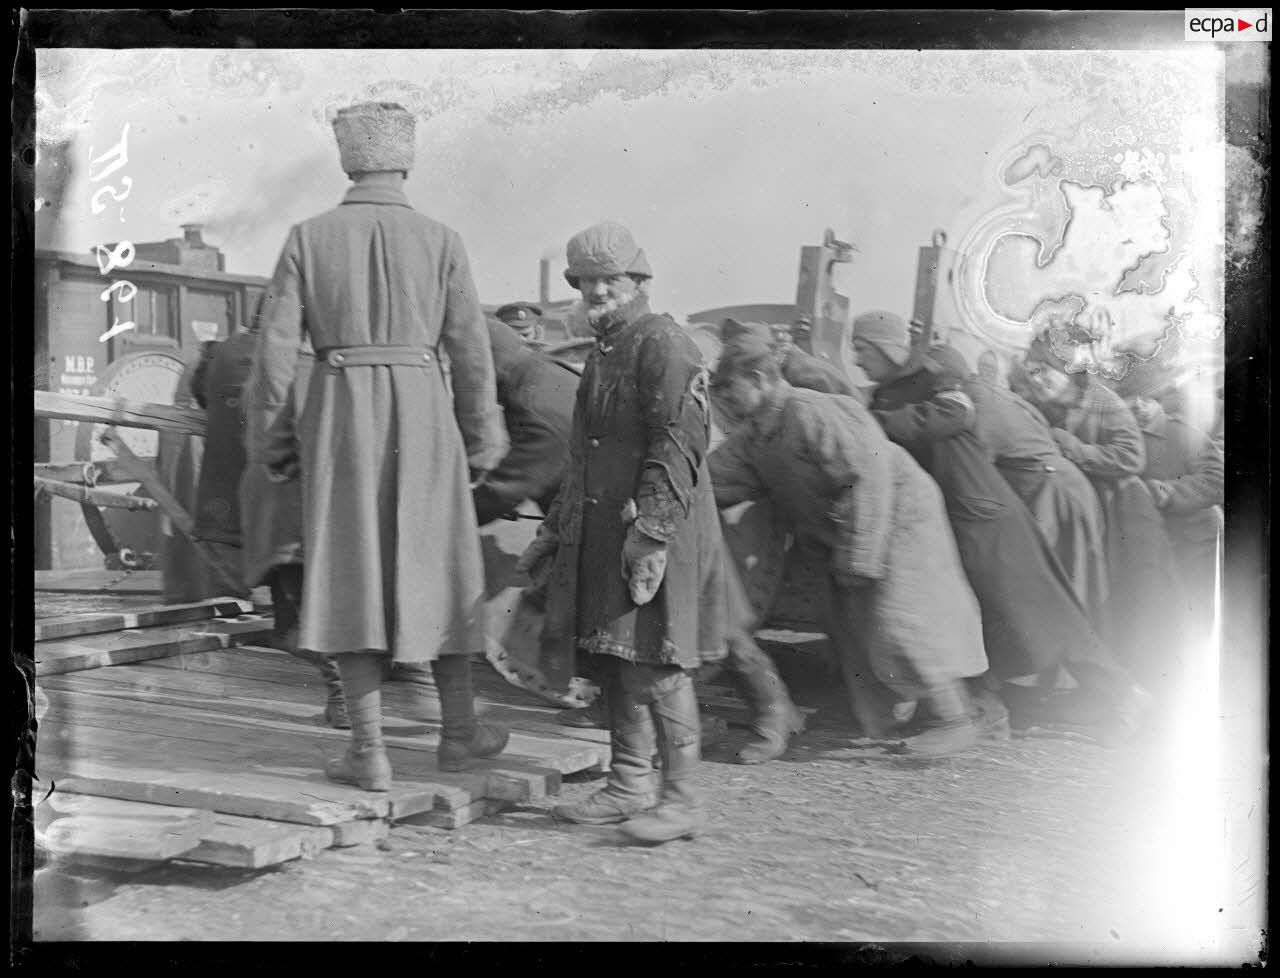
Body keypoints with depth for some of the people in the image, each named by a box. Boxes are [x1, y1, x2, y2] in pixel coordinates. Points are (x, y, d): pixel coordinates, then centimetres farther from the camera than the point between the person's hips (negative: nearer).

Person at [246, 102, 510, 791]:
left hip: (338, 417, 0)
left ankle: (369, 752, 1)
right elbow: (471, 352, -1)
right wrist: (482, 444, 9)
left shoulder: (308, 237, 1)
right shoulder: (440, 241, 0)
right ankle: (457, 729, 20)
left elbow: (275, 348, -2)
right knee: (438, 568, 13)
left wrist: (271, 442, 7)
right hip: (422, 418, 0)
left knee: (349, 578, 3)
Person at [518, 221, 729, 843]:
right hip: (602, 533, 9)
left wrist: (651, 526, -25)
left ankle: (680, 798, 0)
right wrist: (556, 528, 25)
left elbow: (679, 445, -18)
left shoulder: (663, 344, -8)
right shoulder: (602, 354, 21)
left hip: (659, 532, -9)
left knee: (655, 663, -8)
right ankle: (628, 786, 20)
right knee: (618, 660, 11)